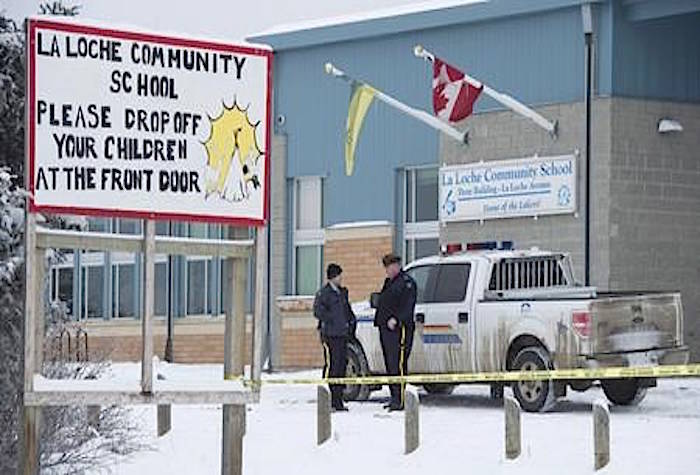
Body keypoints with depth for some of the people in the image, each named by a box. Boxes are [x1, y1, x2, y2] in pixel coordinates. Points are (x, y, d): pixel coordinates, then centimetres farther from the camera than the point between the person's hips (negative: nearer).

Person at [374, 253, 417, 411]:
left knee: (398, 365, -13)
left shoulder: (406, 282, -6)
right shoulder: (389, 282, 22)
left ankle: (399, 400, -15)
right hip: (386, 328, 10)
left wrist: (396, 319, -25)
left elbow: (408, 306, -16)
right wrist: (380, 320, 16)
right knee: (390, 365, 10)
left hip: (399, 329, -10)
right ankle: (394, 398, 15)